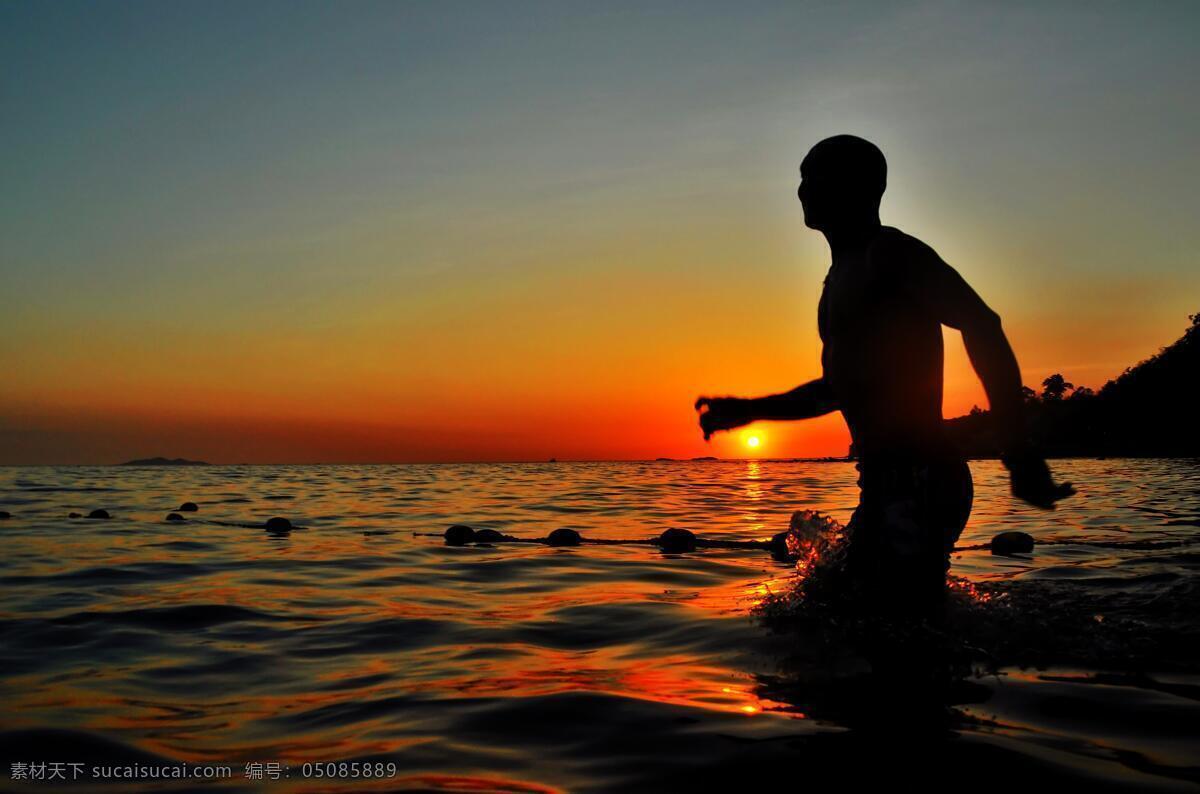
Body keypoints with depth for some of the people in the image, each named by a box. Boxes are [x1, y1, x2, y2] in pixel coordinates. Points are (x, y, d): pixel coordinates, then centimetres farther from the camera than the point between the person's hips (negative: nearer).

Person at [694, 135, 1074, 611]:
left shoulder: (887, 252, -6)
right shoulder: (841, 279, 24)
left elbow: (981, 326, -19)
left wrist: (1019, 454, -26)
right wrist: (749, 410, 31)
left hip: (918, 483, -10)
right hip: (885, 484, 10)